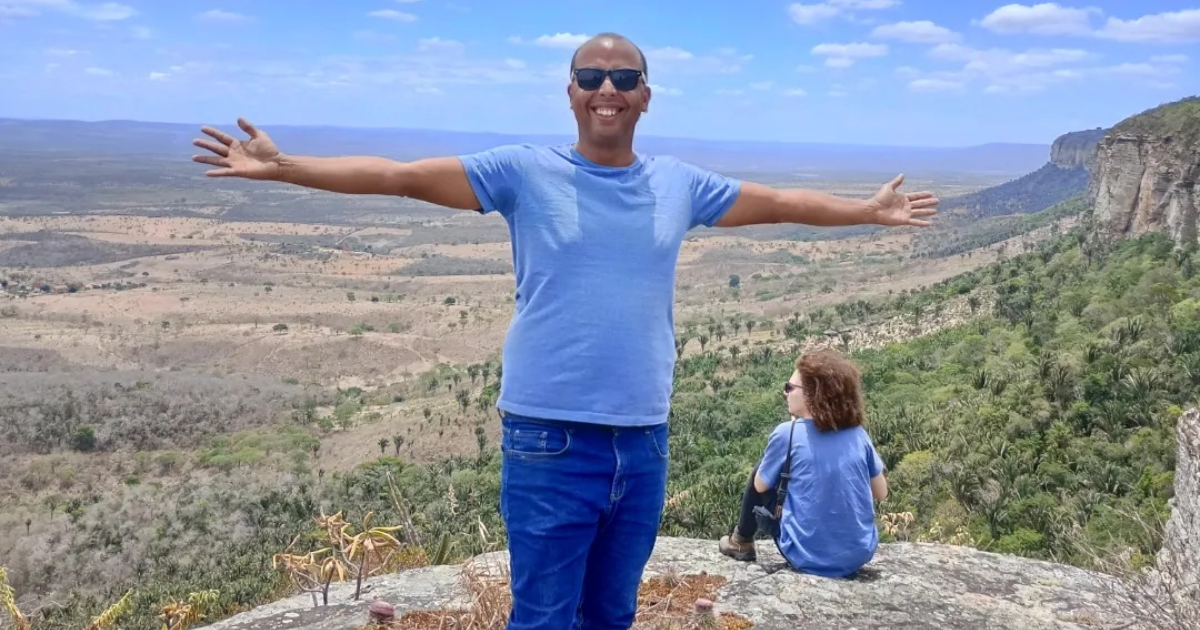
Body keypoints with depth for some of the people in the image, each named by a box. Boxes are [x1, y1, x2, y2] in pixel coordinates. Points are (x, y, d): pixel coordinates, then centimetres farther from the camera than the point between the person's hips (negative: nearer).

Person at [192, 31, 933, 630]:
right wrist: (281, 166, -13)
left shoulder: (679, 183, 7)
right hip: (550, 438, -4)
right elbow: (398, 175, -7)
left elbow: (781, 202, 19)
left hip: (644, 438, 4)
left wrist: (871, 210, 23)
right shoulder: (525, 171, -4)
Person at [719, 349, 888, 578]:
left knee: (760, 476, 16)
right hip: (858, 556, 4)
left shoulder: (787, 433, -13)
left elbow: (761, 486, 3)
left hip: (808, 558, -4)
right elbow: (881, 493, 9)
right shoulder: (858, 434, -2)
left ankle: (742, 542, 33)